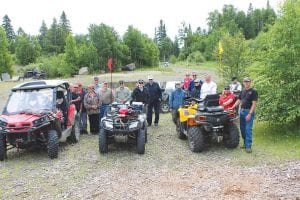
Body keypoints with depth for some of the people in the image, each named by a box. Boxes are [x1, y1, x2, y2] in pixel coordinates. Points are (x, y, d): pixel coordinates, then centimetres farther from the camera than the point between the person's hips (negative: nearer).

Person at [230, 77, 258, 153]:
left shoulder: (253, 91, -7)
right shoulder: (243, 91, 13)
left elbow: (254, 104, -13)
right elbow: (239, 101, 19)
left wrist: (250, 114, -20)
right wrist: (232, 108, 10)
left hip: (249, 112, -7)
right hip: (242, 111, 7)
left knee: (248, 129, -9)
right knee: (242, 128, 11)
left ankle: (248, 146, -6)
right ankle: (245, 143, 23)